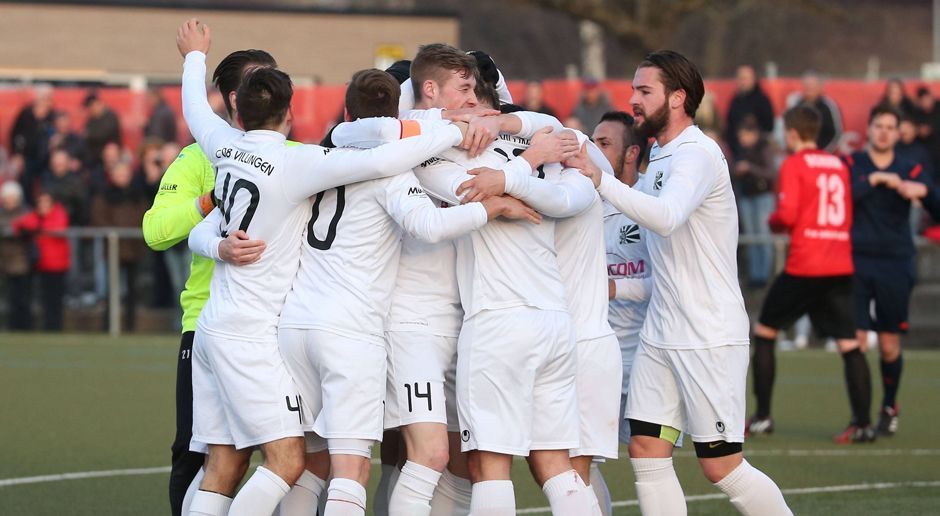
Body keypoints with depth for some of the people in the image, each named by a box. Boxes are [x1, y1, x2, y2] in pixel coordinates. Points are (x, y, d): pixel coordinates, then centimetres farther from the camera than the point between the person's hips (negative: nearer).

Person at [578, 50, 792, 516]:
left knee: (721, 467, -6)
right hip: (660, 333, 9)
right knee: (646, 451, 0)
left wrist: (599, 180, -36)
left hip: (710, 336, -9)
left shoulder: (697, 154, -15)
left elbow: (667, 216, -32)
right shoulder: (659, 156, 15)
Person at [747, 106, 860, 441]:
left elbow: (787, 214, -13)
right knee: (850, 344, 1)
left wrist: (773, 221, 7)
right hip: (841, 266, 5)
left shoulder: (794, 165, -4)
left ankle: (762, 417, 10)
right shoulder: (838, 165, 14)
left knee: (764, 332, 12)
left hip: (803, 265, -5)